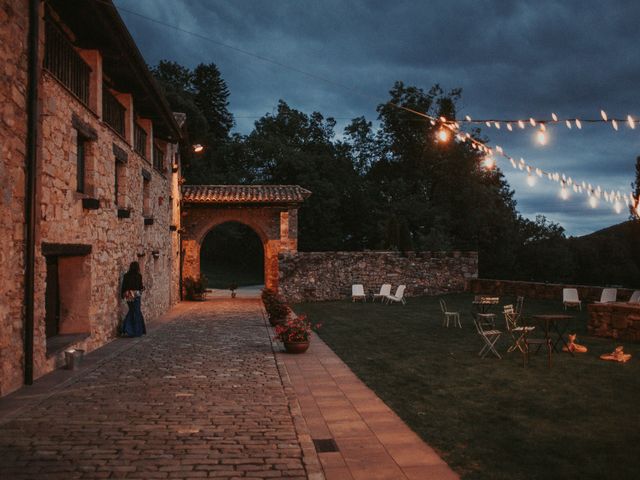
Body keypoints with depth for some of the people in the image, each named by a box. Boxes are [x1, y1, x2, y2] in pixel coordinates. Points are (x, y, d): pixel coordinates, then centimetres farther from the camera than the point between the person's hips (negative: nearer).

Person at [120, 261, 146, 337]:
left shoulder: (126, 275, 1)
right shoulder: (138, 276, -10)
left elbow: (123, 286, 2)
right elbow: (140, 286, -7)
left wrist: (123, 295, 11)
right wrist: (143, 287, 15)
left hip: (128, 296, 4)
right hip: (135, 295, -4)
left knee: (131, 311, 19)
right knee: (136, 312, 6)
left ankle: (126, 330, 10)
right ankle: (137, 331, 10)